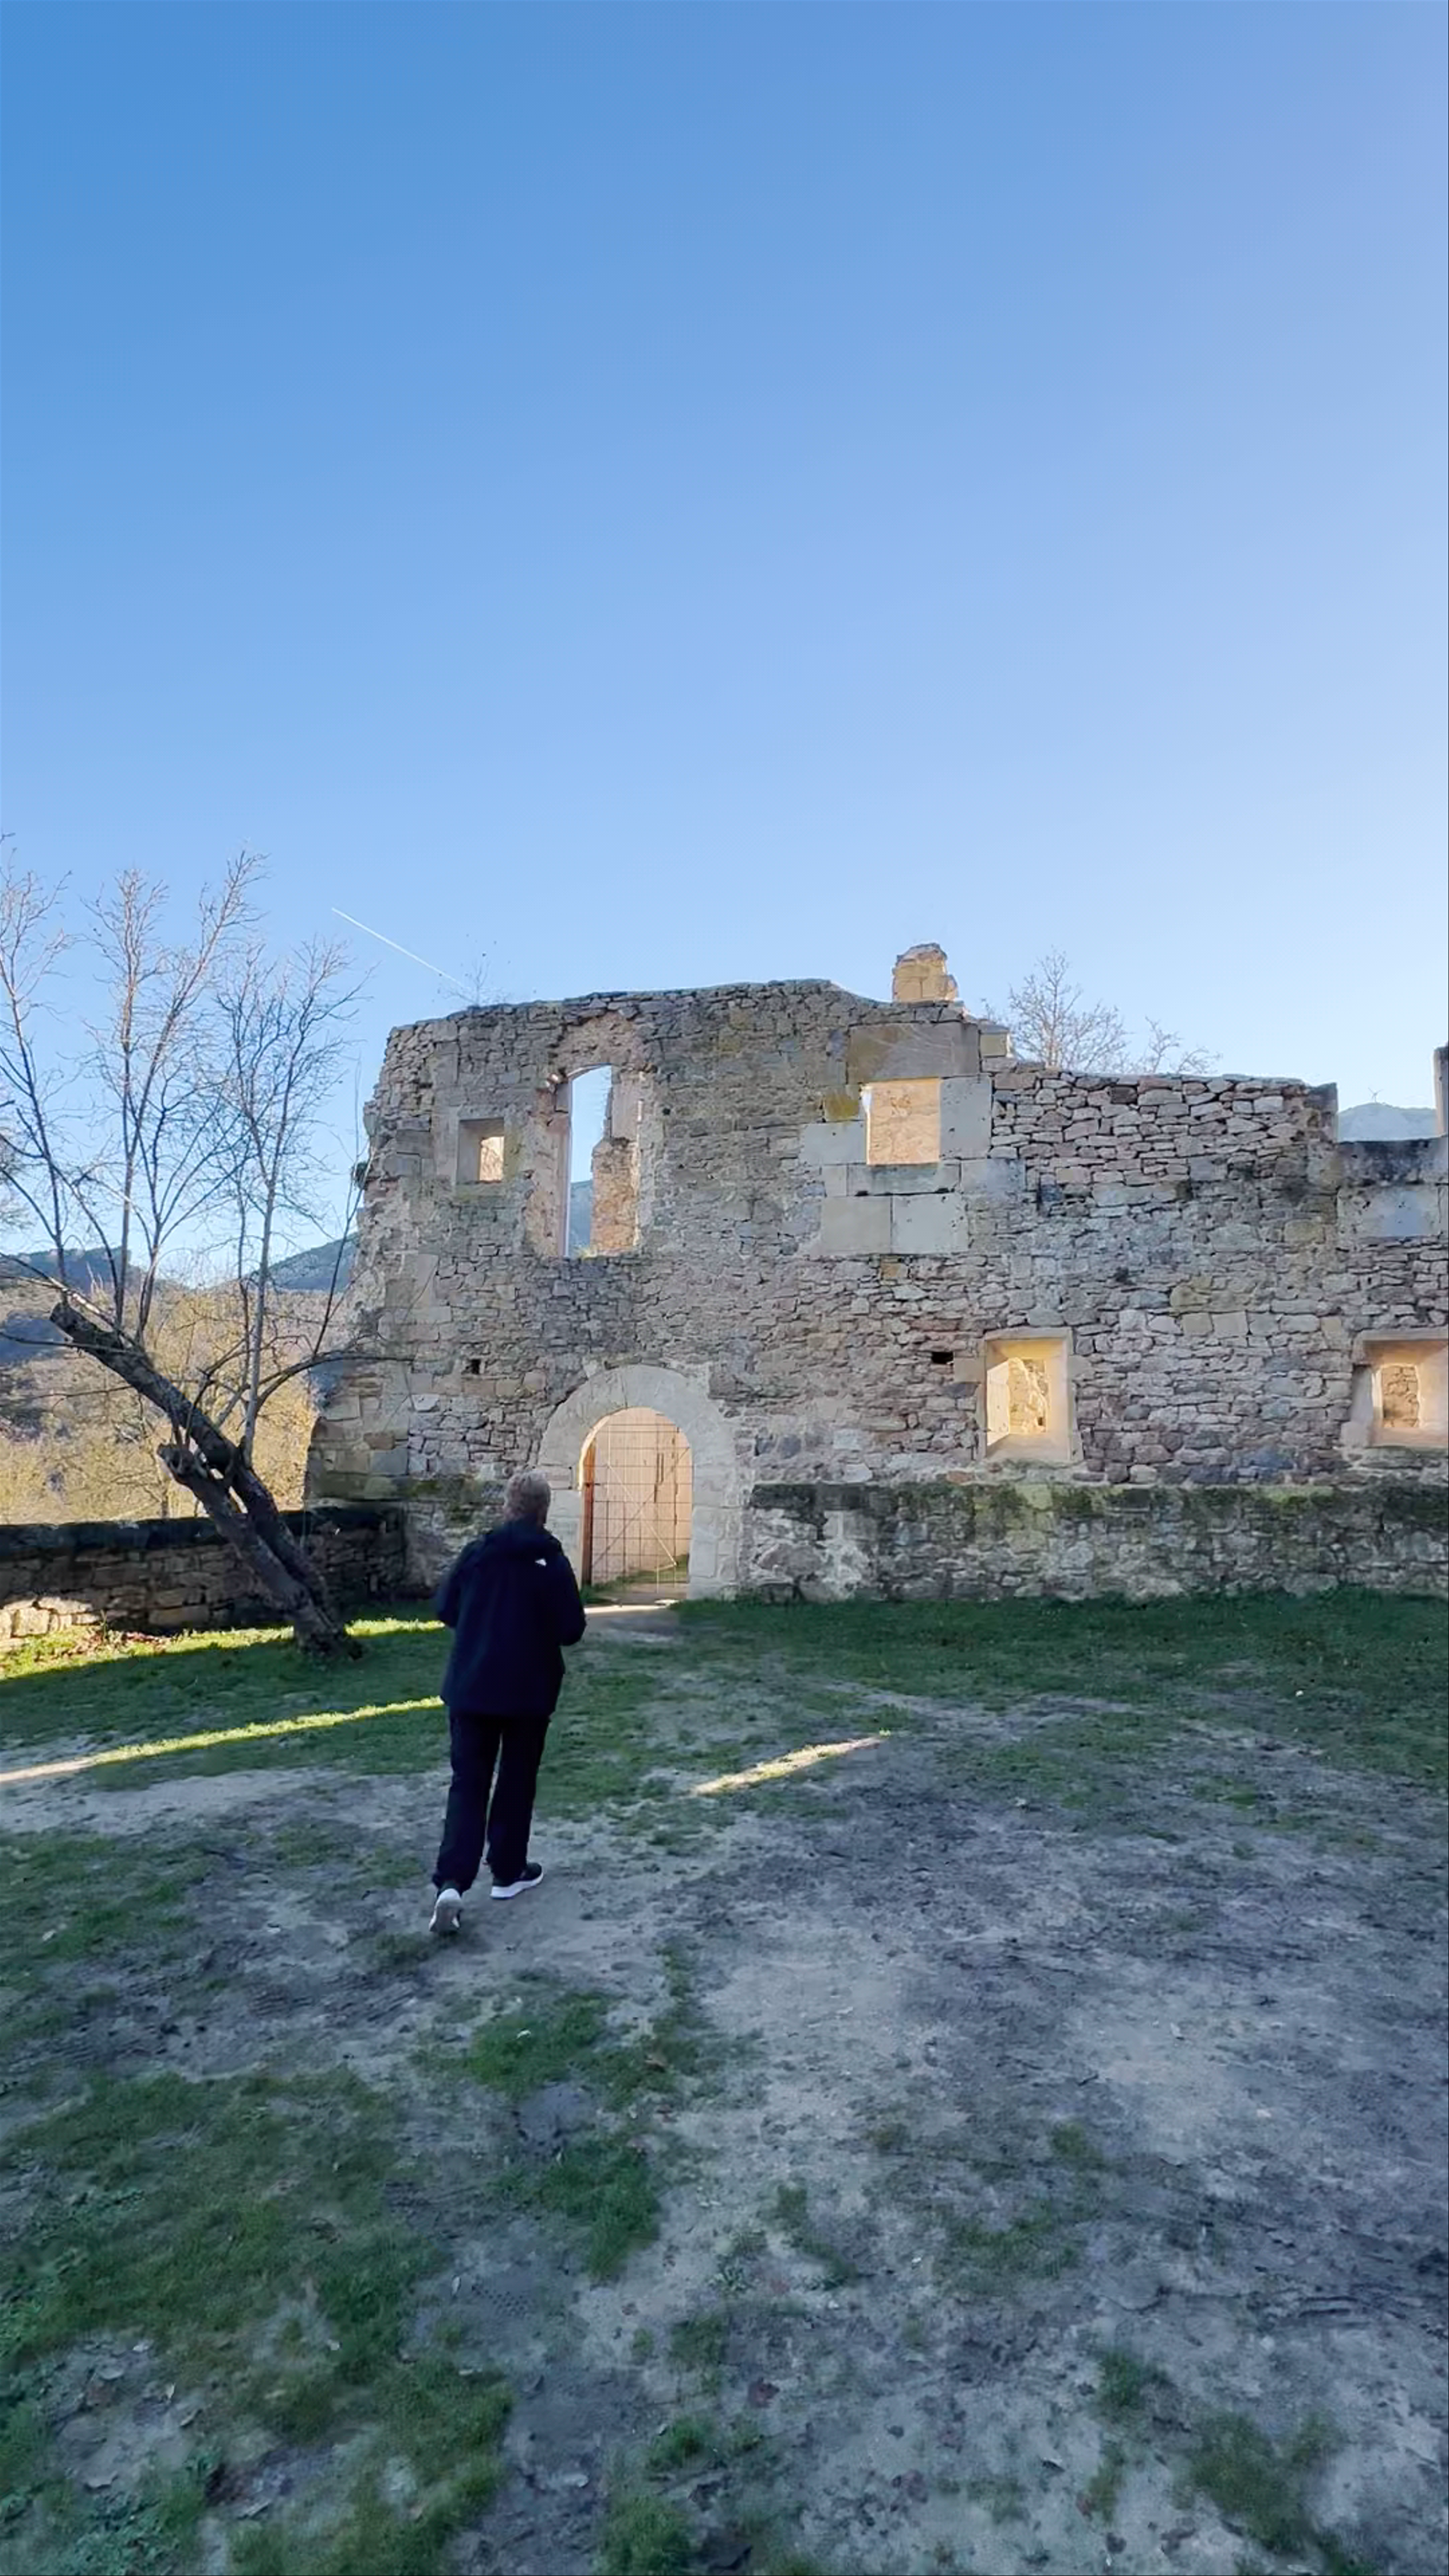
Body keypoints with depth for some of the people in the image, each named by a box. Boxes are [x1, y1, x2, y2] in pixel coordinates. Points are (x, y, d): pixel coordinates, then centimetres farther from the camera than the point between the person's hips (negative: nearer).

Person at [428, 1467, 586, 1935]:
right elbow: (572, 1630, -10)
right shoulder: (553, 1562, -11)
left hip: (471, 1687, 2)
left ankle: (452, 1882, -6)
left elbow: (446, 1610, 3)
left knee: (468, 1782, 6)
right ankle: (508, 1871, 25)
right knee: (517, 1781, 14)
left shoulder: (477, 1553, -5)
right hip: (529, 1691, -2)